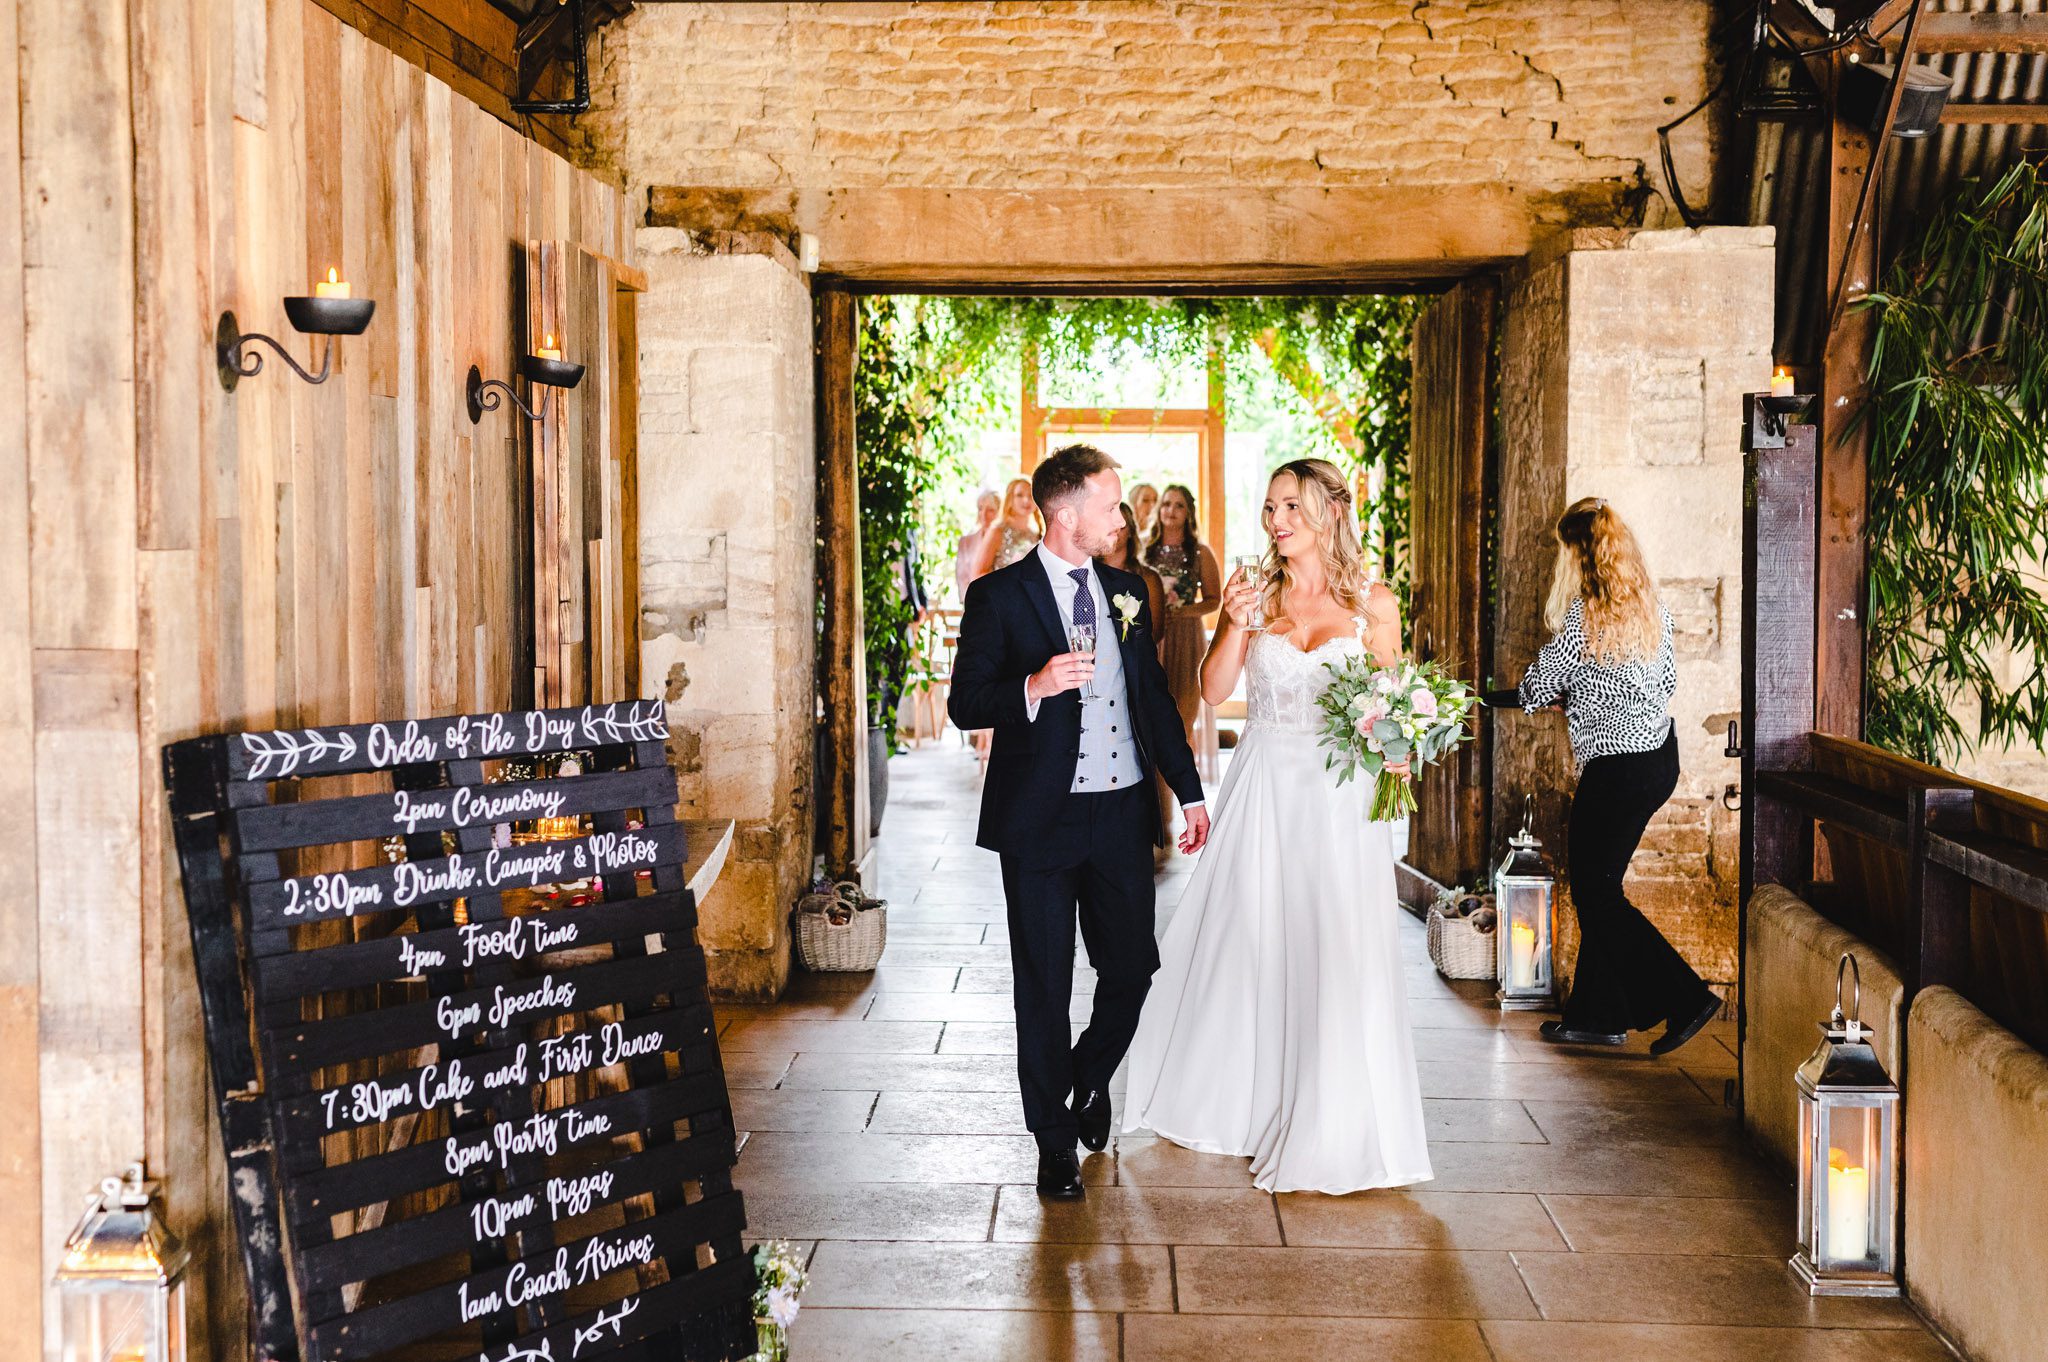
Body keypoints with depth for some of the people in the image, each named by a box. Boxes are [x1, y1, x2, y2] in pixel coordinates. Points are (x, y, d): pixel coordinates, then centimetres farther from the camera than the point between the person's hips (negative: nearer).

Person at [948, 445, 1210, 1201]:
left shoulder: (1127, 592, 10)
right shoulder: (999, 597, -6)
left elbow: (1155, 697, 16)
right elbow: (965, 704, -8)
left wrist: (1189, 790, 13)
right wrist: (1032, 687, -26)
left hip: (1123, 813, 5)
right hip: (1042, 819, -4)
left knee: (1132, 967, 8)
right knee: (1045, 989, 5)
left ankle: (1090, 1078, 38)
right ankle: (1055, 1142, 20)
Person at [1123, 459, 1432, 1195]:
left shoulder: (1373, 602, 0)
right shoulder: (1257, 591, 3)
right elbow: (1215, 689, 0)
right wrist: (1234, 625, -15)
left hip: (1339, 795, -2)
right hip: (1264, 787, 2)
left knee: (1336, 954, -1)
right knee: (1242, 944, 9)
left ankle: (1329, 1130, 13)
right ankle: (1232, 1100, 28)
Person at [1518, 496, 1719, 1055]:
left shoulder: (1581, 616, -18)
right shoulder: (1652, 605, 4)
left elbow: (1536, 692, -9)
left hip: (1617, 771, -8)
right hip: (1660, 754, 8)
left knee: (1596, 893, 4)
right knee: (1598, 884, 16)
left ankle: (1685, 996, -2)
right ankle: (1595, 1014, 23)